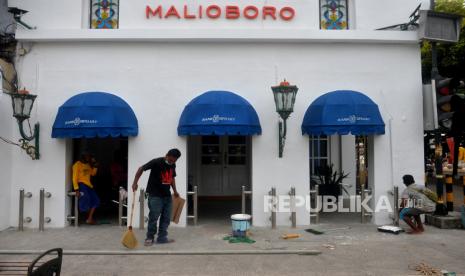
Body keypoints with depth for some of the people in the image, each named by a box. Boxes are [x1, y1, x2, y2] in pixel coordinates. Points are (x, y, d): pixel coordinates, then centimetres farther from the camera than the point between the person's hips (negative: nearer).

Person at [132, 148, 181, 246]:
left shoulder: (173, 165, 5)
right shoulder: (156, 162, -15)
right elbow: (141, 169, -11)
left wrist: (175, 191, 19)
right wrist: (135, 183, -16)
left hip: (167, 195, 6)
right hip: (155, 195, -6)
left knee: (166, 218, 7)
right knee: (153, 218, -3)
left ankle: (162, 237, 17)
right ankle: (149, 238, 12)